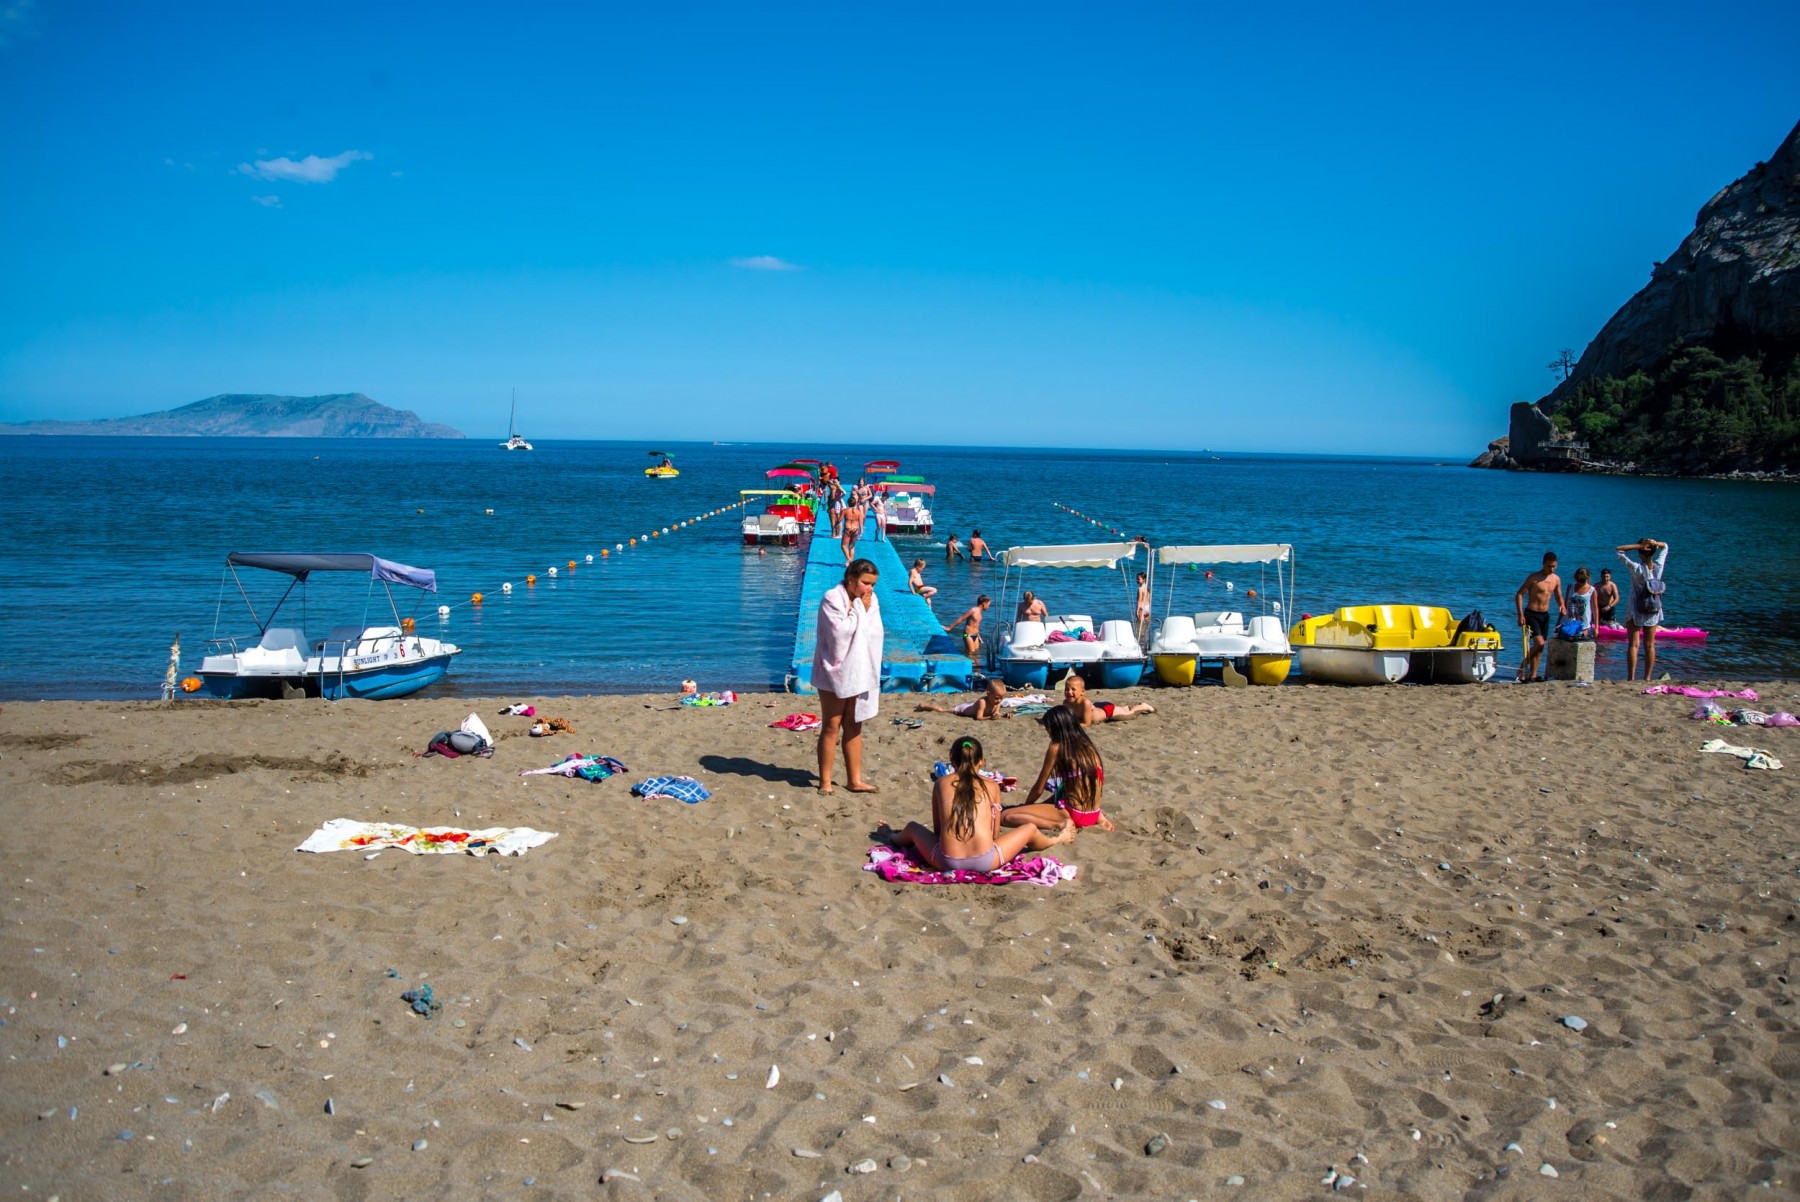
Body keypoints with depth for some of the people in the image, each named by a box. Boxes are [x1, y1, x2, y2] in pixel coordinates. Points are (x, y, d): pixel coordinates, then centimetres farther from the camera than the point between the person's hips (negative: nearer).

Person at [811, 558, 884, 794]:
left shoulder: (870, 599, 6)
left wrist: (867, 609, -11)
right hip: (835, 672, -6)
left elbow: (875, 632, 3)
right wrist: (860, 609, -18)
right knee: (831, 728, 1)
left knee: (854, 727, 12)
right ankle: (825, 782, 8)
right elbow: (840, 632, -23)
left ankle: (855, 780, 18)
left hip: (859, 672, 6)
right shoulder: (832, 598, -14)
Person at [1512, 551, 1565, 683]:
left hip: (1545, 615, 6)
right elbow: (1519, 594, -11)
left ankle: (1533, 675, 13)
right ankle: (1523, 667, -3)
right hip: (1531, 614, -6)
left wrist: (1562, 607, -5)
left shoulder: (1556, 579, 6)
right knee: (1539, 643, -18)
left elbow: (1559, 597, 18)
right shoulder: (1534, 578, -12)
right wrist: (1520, 615, -18)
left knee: (1540, 646, 7)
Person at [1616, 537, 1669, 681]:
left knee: (1633, 644, -2)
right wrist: (1655, 543, -11)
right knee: (1650, 646, 9)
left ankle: (1631, 678, -6)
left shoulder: (1637, 568, -18)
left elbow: (1619, 550, -12)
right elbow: (1665, 547, 10)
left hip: (1635, 611, -4)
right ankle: (1647, 677, 13)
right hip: (1654, 611, 4)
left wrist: (1638, 546, -19)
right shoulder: (1658, 567, -7)